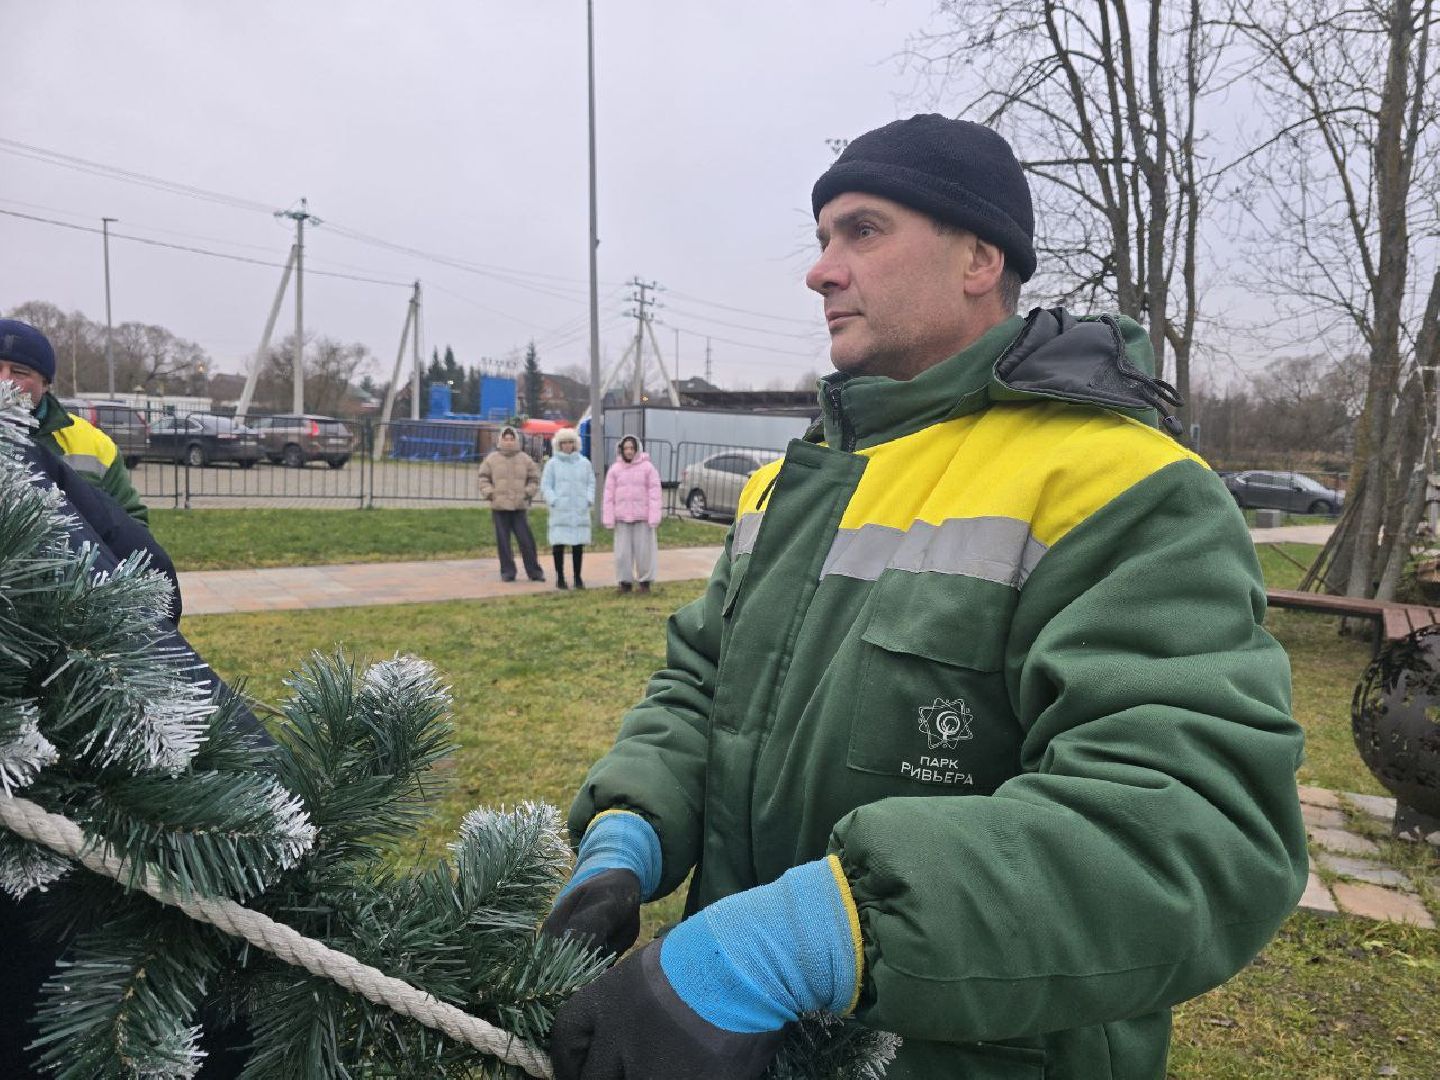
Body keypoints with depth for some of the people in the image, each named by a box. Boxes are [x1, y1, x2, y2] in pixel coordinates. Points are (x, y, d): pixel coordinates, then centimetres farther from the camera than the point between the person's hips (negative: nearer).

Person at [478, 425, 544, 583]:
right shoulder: (491, 458, 5)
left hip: (519, 506, 0)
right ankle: (507, 571, 12)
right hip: (499, 506, 0)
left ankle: (534, 571, 9)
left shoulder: (525, 459, 7)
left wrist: (528, 492, 0)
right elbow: (484, 478, 9)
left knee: (526, 540, -1)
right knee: (503, 540, 3)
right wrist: (489, 493, -4)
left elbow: (534, 478, 13)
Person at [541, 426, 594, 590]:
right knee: (559, 544, -1)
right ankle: (560, 577, 9)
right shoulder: (552, 463, 4)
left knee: (578, 545, 4)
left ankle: (577, 577, 14)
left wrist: (589, 499, -3)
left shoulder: (584, 463, 9)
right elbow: (546, 485, 3)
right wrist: (553, 501, -10)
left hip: (580, 510, 2)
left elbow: (591, 483, 11)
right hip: (559, 510, -2)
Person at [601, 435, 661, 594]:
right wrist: (608, 518, -1)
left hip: (642, 517, -2)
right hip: (622, 517, 2)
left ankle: (645, 580, 14)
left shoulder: (647, 467, 0)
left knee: (644, 549, 1)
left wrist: (654, 516, -11)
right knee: (623, 551, 3)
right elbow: (609, 495, 5)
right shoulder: (615, 469, 6)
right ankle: (625, 581, 14)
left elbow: (654, 493, -4)